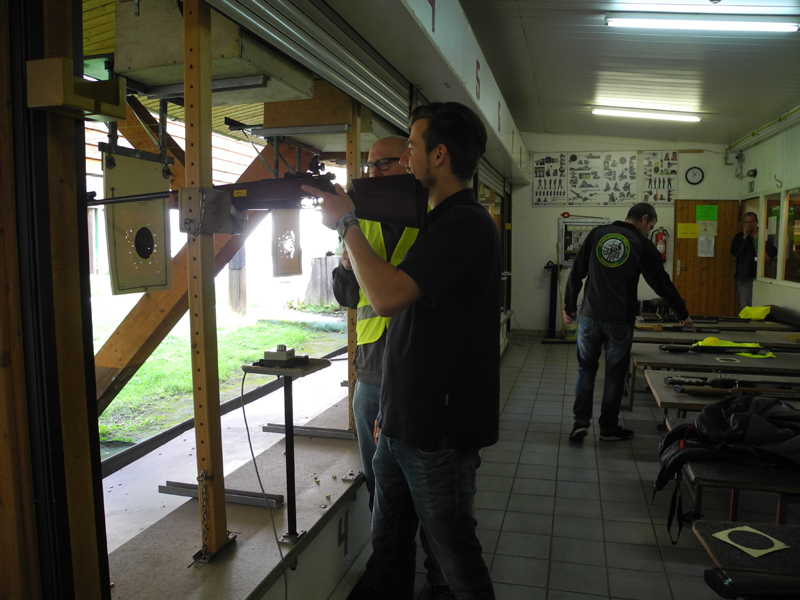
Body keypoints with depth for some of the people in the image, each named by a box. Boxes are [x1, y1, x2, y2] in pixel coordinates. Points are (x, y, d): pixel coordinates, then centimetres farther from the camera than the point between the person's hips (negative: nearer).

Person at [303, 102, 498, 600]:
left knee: (457, 558, 9)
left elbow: (388, 295, -29)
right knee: (389, 544, 22)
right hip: (402, 424, 10)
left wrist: (347, 223, -15)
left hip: (438, 435, -9)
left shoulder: (466, 224, -18)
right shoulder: (440, 220, 14)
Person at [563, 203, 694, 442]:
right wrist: (683, 314, 16)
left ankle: (581, 421, 6)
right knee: (615, 374, 10)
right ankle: (608, 428, 19)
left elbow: (576, 273, 5)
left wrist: (569, 306, 14)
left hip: (590, 317, 2)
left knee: (586, 369, 14)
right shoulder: (641, 244, -2)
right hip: (619, 321, -2)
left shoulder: (597, 234, 5)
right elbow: (662, 282, 4)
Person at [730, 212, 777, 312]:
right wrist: (744, 237, -14)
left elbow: (774, 254, 1)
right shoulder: (740, 236, 3)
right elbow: (734, 252, -12)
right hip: (745, 277, -1)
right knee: (745, 307, 3)